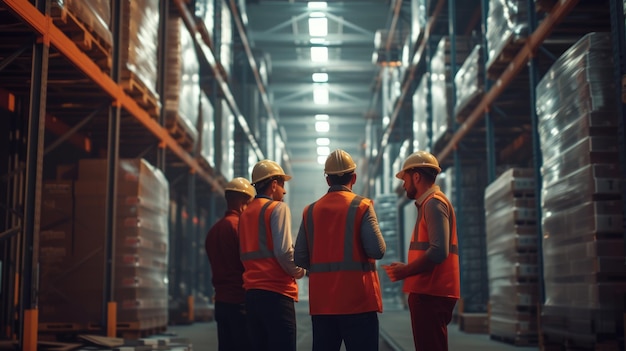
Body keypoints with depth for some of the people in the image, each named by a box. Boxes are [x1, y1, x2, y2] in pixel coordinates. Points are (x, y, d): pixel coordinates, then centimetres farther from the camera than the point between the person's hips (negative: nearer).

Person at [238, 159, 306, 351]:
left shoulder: (245, 213, 17)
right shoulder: (277, 207, -5)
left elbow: (244, 254, 17)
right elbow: (284, 251, -15)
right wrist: (299, 271, 0)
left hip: (251, 291, 8)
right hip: (276, 292, -7)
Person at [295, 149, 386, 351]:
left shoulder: (310, 211, 7)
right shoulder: (362, 206, -4)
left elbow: (300, 259, 3)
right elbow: (377, 250, -13)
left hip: (321, 301, 4)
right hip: (357, 299, -4)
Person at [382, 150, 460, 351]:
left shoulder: (434, 203, -10)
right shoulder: (428, 204, 20)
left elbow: (438, 252, -22)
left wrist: (406, 271, -12)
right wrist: (407, 269, 8)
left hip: (431, 294, -10)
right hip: (427, 292, 10)